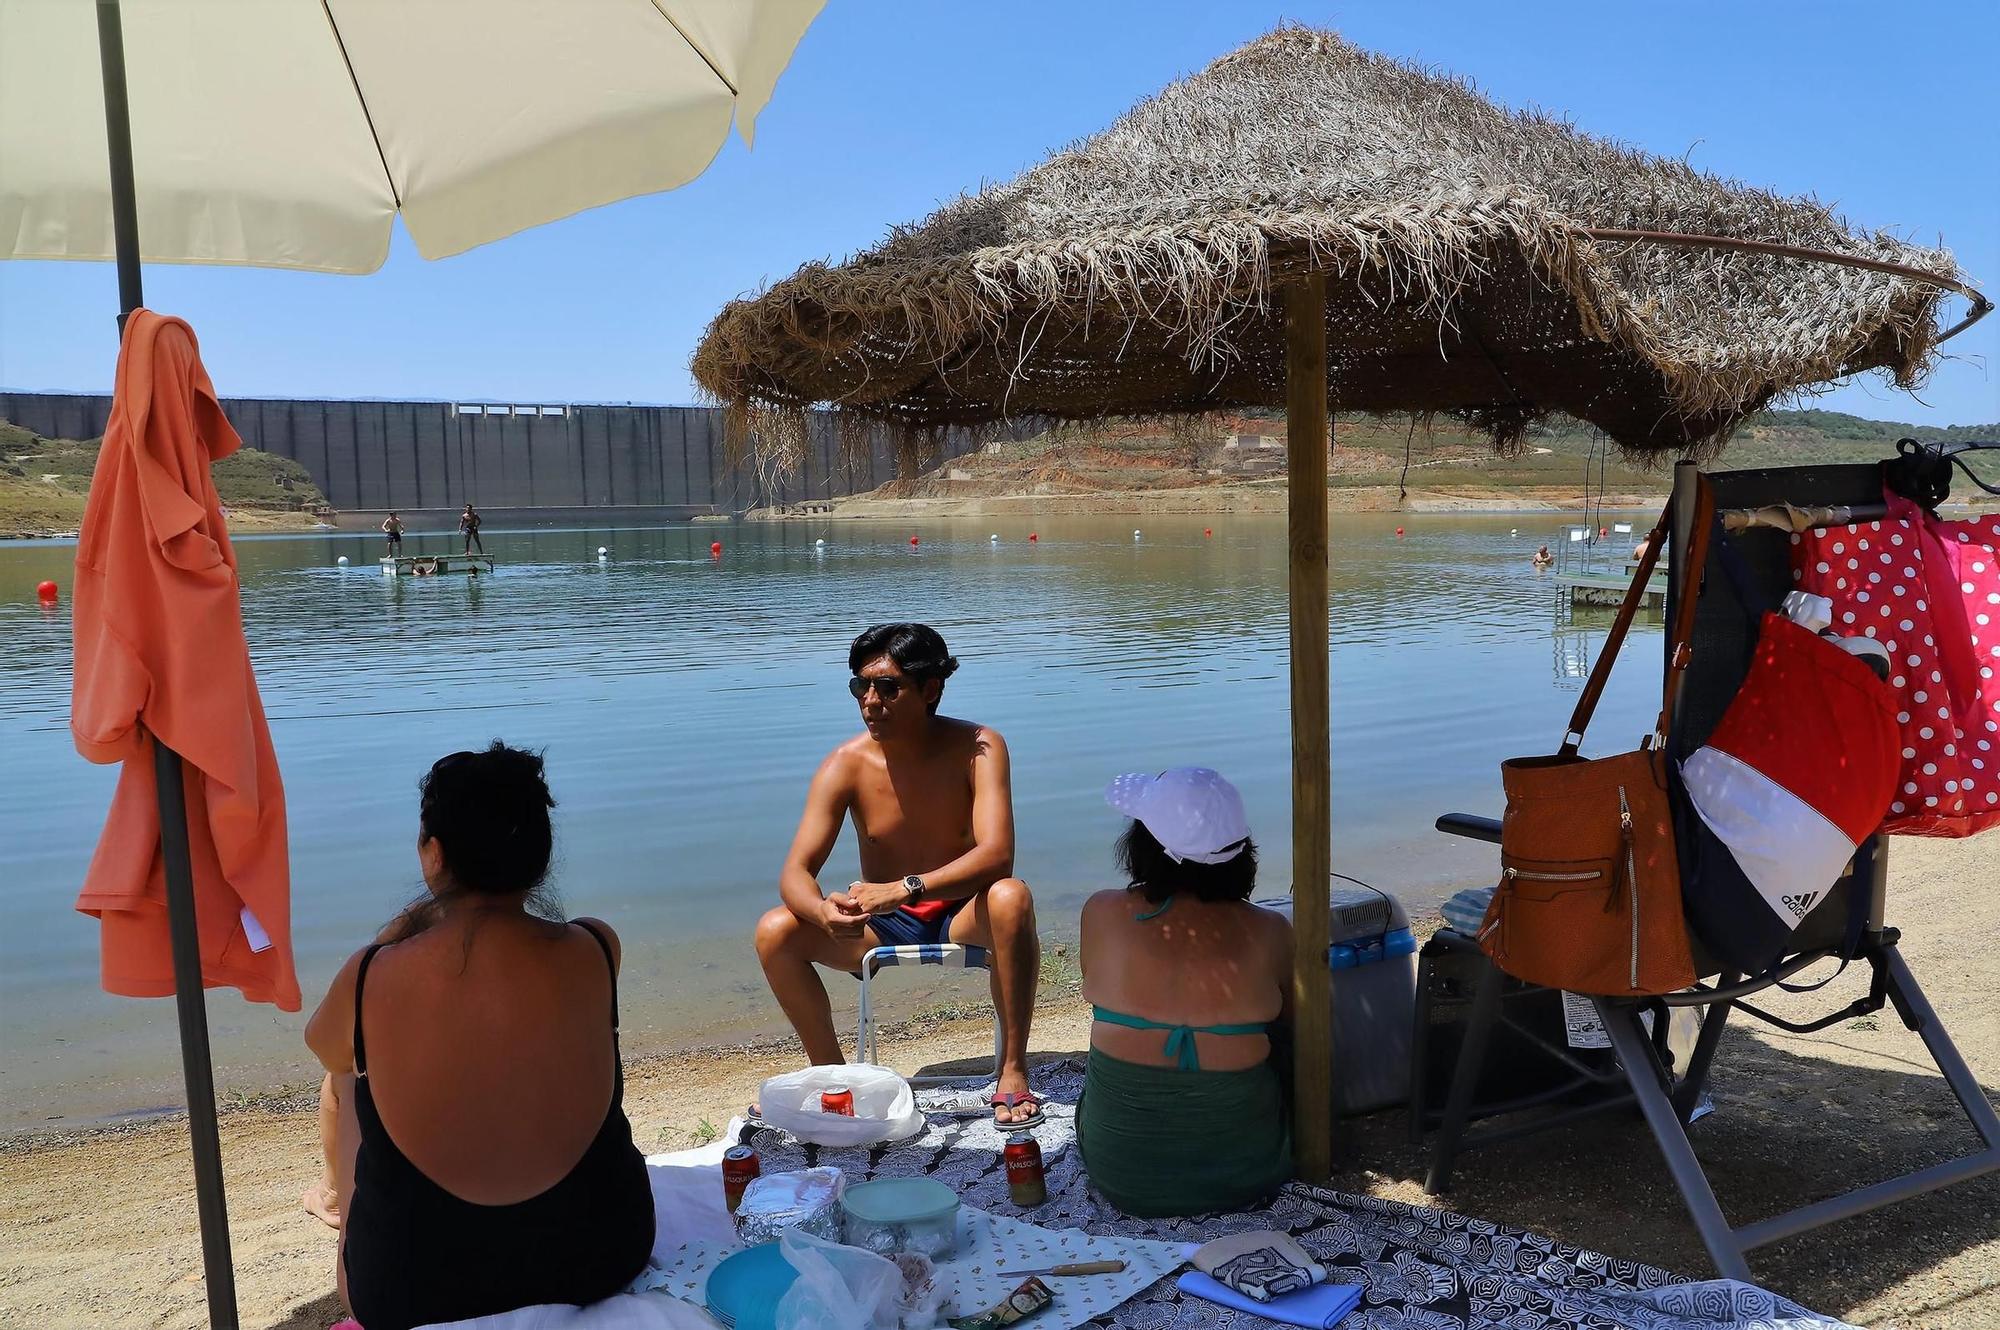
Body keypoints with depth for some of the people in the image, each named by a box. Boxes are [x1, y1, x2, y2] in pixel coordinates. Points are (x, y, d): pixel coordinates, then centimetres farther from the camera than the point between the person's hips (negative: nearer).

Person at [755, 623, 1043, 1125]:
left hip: (961, 915, -2)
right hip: (882, 927, 2)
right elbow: (796, 872, -17)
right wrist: (825, 912, -42)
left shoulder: (978, 747, -17)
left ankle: (1013, 1072, -21)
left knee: (1011, 898, -35)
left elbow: (996, 855, -29)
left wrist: (904, 889, -44)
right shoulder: (846, 765, -13)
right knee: (774, 932, -20)